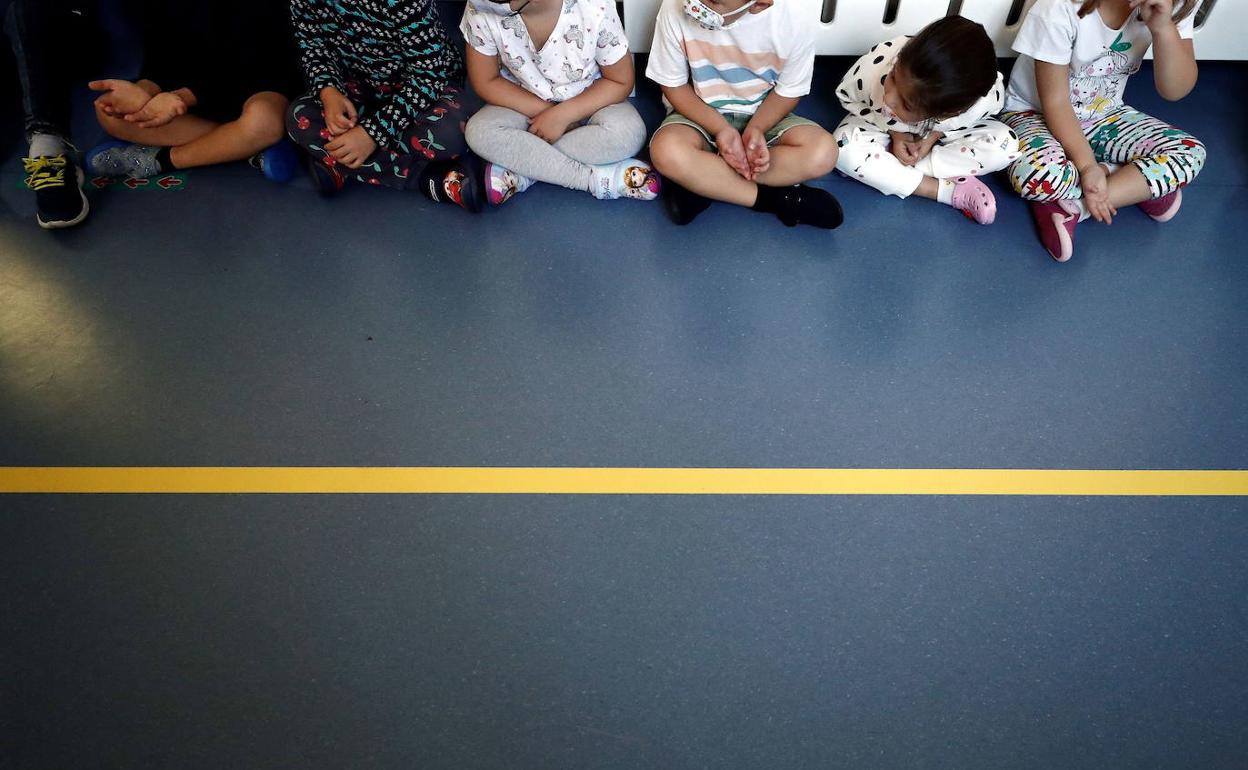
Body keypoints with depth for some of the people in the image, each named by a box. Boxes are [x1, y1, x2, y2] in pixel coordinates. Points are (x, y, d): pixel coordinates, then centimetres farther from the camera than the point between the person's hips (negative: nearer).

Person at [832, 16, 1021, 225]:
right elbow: (846, 96, -17)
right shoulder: (875, 66, -41)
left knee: (1005, 144, -23)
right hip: (884, 126, 0)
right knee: (845, 147, -31)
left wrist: (933, 136, -28)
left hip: (940, 129, 0)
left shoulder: (985, 100, -39)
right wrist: (895, 132, -25)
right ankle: (951, 190, -22)